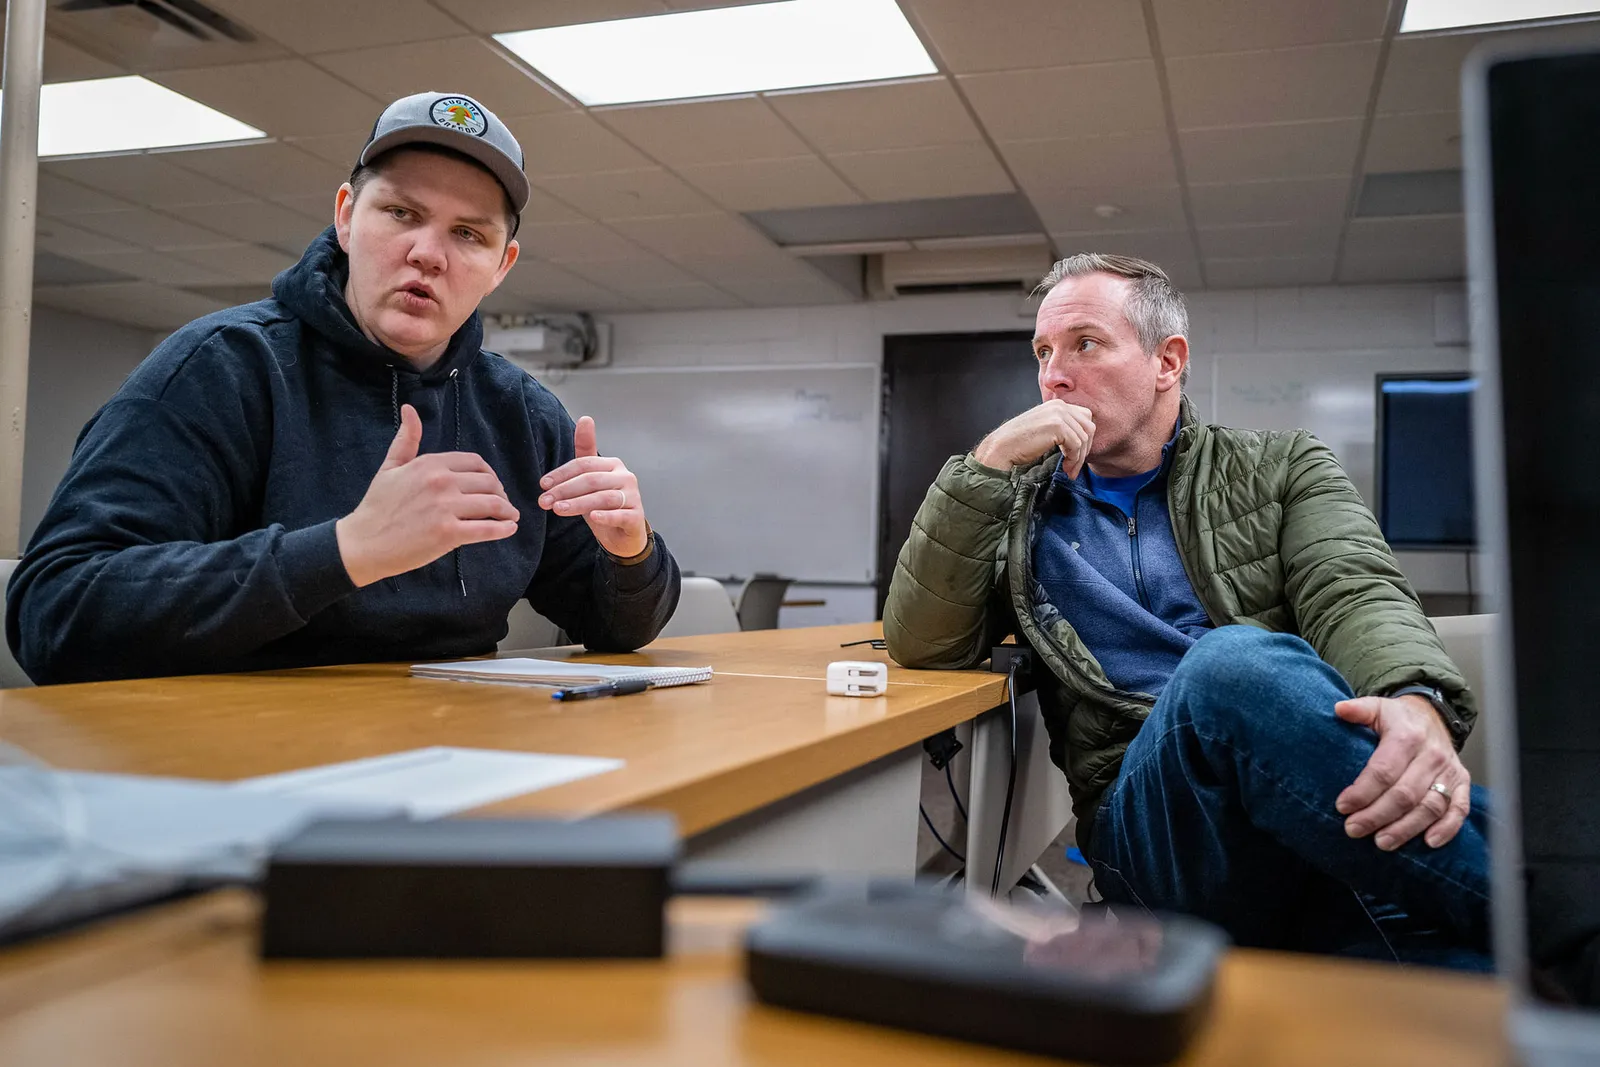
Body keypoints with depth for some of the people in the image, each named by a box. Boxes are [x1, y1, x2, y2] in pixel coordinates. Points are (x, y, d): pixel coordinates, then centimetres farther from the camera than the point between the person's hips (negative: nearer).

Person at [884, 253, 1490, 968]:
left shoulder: (1281, 471, 19)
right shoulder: (1023, 512, 21)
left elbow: (1356, 595, -1)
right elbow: (921, 644, 6)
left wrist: (1418, 702, -26)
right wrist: (990, 463, -1)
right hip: (1143, 816, 0)